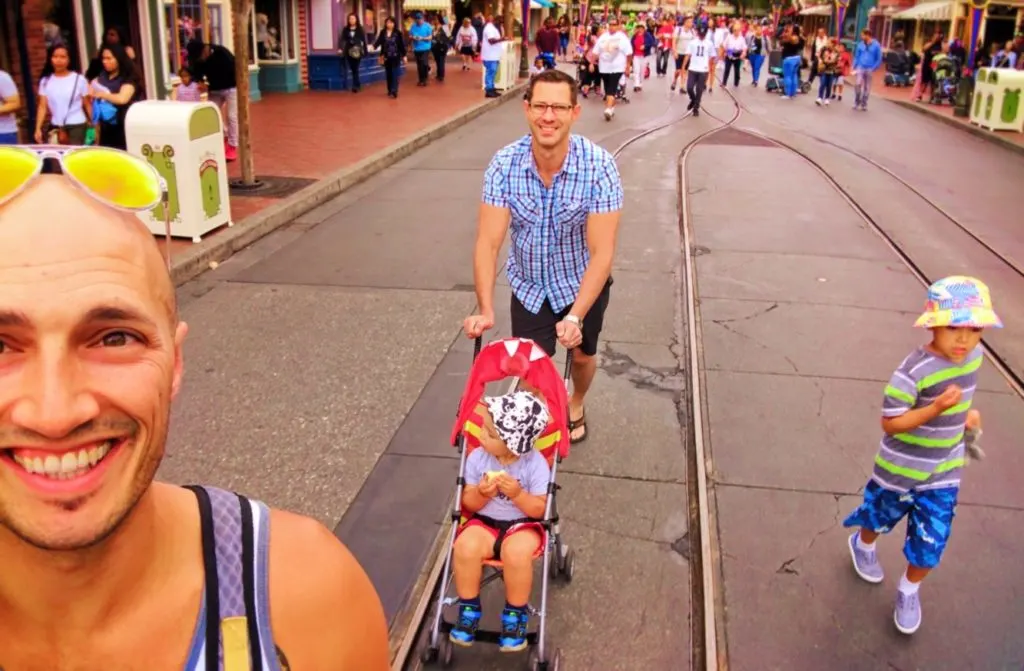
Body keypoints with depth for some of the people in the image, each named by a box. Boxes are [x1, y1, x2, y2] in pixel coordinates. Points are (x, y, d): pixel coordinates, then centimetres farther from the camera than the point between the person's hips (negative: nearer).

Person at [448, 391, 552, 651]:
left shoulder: (535, 463, -14)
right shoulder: (477, 458, -7)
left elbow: (538, 510, -12)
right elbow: (469, 504, -1)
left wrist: (518, 494, -29)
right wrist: (481, 494, -23)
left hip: (522, 525, -2)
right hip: (484, 522, 3)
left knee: (517, 554, -34)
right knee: (465, 547, -29)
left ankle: (515, 615, -7)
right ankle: (469, 609, -5)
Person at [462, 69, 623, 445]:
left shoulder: (599, 166, -27)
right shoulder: (504, 165, -22)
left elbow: (601, 253, -29)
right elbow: (488, 243, -24)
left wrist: (575, 317, -37)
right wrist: (485, 309, -34)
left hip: (583, 284, 0)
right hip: (529, 285, 1)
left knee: (581, 355, 19)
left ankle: (576, 404, 54)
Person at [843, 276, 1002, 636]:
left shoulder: (972, 355, -9)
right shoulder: (913, 371, -31)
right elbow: (890, 422, -29)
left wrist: (964, 413, -1)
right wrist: (936, 408, -38)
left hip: (943, 471, 5)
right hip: (901, 467, -5)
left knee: (931, 541, 8)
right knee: (881, 515, 23)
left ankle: (909, 591, 34)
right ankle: (863, 545, 56)